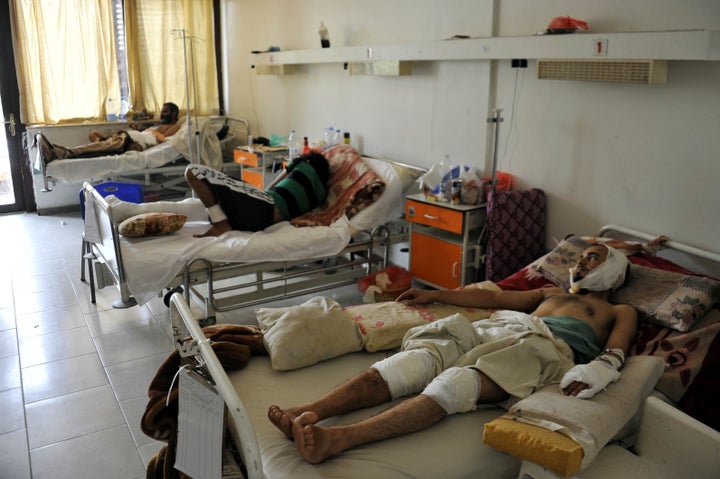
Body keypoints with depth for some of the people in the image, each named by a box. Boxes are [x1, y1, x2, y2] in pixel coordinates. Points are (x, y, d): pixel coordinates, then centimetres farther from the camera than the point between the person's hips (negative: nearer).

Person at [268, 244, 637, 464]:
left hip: (545, 347, -5)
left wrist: (597, 371, -16)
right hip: (498, 329, 5)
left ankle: (339, 438, -54)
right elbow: (493, 296, 37)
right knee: (421, 358, -27)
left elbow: (616, 352, 8)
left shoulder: (620, 312, 28)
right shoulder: (552, 293, 42)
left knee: (457, 382, -35)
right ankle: (310, 412, -44)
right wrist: (433, 295, 31)